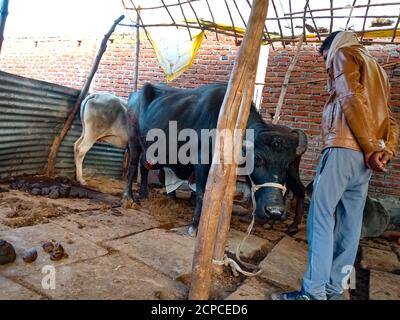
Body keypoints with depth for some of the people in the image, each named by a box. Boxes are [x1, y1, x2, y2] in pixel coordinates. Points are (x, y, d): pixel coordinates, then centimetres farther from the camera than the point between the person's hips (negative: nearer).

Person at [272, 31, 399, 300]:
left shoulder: (344, 54, 7)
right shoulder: (375, 68, 31)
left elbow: (352, 99, -12)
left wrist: (370, 148, -15)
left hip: (344, 148, -8)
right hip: (365, 154, 9)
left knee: (321, 216, -9)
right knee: (350, 223, 6)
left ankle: (314, 291, -8)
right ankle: (334, 288, 13)